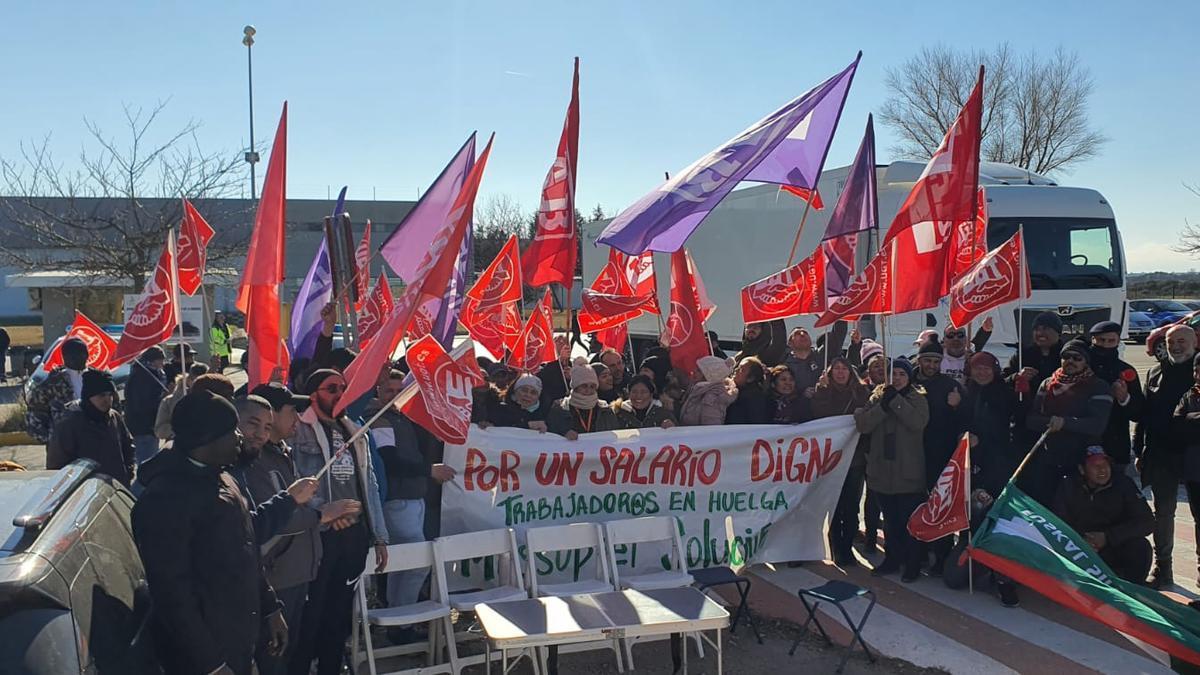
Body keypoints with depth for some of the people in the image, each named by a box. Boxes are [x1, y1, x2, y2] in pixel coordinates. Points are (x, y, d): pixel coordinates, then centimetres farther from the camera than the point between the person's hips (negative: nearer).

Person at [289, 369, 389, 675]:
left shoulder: (355, 433, 15)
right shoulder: (299, 431, -5)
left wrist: (379, 536, 14)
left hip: (354, 534, 6)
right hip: (317, 533, -6)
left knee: (340, 613, 14)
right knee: (309, 613, 1)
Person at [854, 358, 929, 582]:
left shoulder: (918, 399, 0)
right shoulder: (877, 397, 8)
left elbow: (918, 422, -19)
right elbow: (862, 424, -6)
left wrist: (896, 401, -20)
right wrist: (883, 406, -18)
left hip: (909, 473, -3)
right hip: (882, 471, 3)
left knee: (910, 521, 0)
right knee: (890, 520, 14)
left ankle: (912, 564, 13)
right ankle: (892, 559, 27)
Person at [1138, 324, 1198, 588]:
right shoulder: (1157, 371, 8)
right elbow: (1144, 413, 9)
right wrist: (1140, 450, 6)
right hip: (1161, 455, 3)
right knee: (1162, 512, 10)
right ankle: (1162, 568, 20)